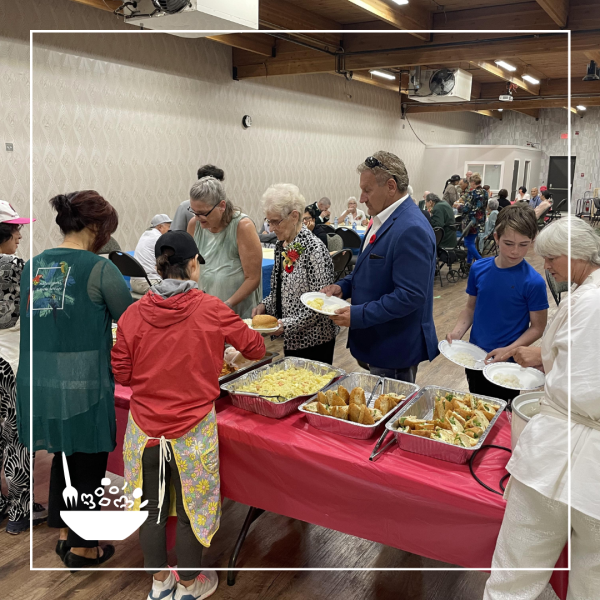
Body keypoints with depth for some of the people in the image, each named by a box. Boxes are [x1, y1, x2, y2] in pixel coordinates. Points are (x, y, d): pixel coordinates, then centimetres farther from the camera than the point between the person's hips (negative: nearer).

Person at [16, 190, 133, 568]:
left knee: (63, 455, 23)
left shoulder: (33, 266, 6)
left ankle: (64, 533, 38)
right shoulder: (99, 268, -14)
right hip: (83, 385, -6)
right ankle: (82, 547, 26)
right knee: (89, 462, 11)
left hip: (40, 384, 7)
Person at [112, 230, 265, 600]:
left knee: (152, 507, 20)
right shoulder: (210, 309, -13)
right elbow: (256, 349, -1)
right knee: (190, 511, 17)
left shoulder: (134, 313, -7)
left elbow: (122, 375, 1)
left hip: (145, 430, 3)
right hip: (193, 429, -2)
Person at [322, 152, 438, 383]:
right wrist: (344, 286, 4)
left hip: (395, 349, -9)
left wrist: (359, 315, -23)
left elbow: (410, 295, -26)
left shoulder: (411, 230, -24)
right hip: (379, 343, 9)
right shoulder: (383, 220, 8)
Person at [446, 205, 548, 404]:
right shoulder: (479, 269, -6)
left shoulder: (533, 282, -17)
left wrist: (509, 351, -23)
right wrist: (457, 332, -11)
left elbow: (537, 327, -11)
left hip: (507, 364, -4)